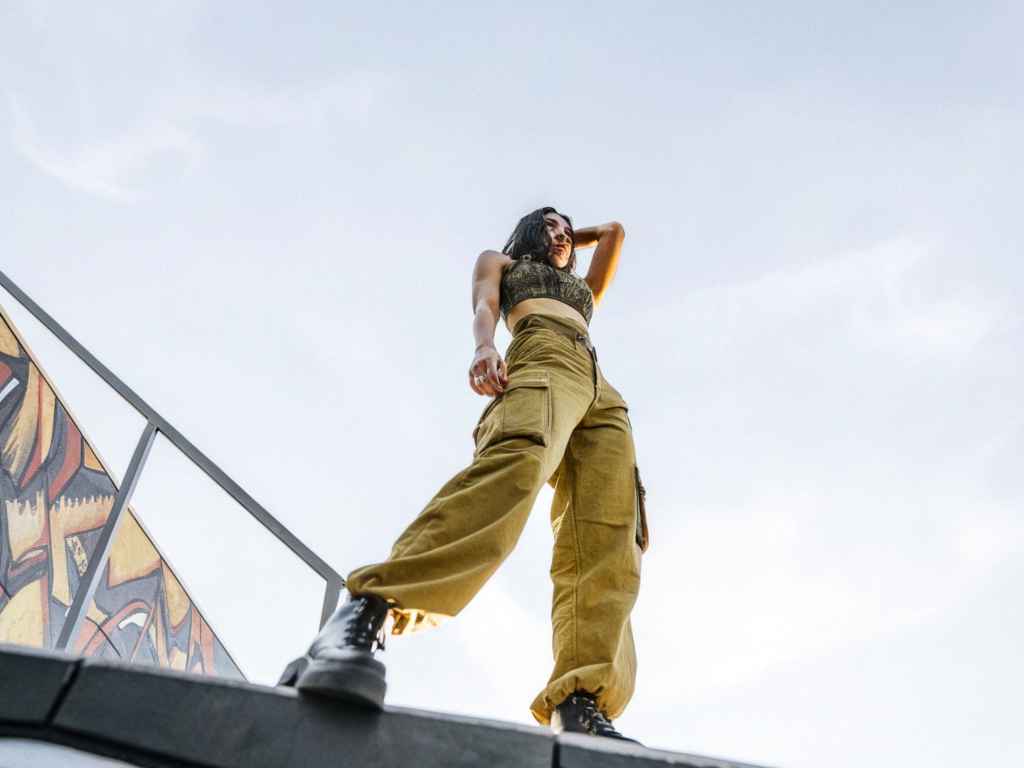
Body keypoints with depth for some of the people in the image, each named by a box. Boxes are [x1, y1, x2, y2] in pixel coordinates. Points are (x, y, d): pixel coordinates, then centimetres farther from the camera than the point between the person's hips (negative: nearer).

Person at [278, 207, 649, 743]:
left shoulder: (583, 289, 46)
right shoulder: (498, 261, 31)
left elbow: (614, 231, 55)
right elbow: (484, 307, 9)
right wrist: (484, 348, -11)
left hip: (603, 394, 6)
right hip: (542, 355, -6)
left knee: (609, 541, -22)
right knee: (518, 460, -41)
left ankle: (579, 708, -40)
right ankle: (360, 618, -57)